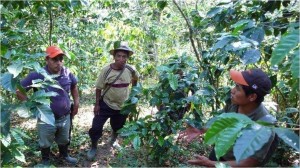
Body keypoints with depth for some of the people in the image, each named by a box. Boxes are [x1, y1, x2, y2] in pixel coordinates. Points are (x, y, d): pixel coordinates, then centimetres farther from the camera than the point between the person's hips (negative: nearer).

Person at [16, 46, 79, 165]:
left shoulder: (67, 73, -9)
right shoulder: (37, 75, -21)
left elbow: (74, 86, 13)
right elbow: (19, 90, -12)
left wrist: (76, 103, 9)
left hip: (65, 117, 3)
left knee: (64, 140, 25)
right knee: (45, 143, 19)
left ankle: (64, 155, 53)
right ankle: (45, 160, 47)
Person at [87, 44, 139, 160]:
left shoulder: (131, 70, -15)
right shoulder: (106, 70, -20)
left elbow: (135, 79, 9)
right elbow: (99, 88, -11)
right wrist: (97, 104, -9)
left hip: (123, 106, 2)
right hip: (106, 104, -2)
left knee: (118, 127, 22)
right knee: (96, 127, -3)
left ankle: (114, 140, 54)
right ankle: (93, 147, 24)